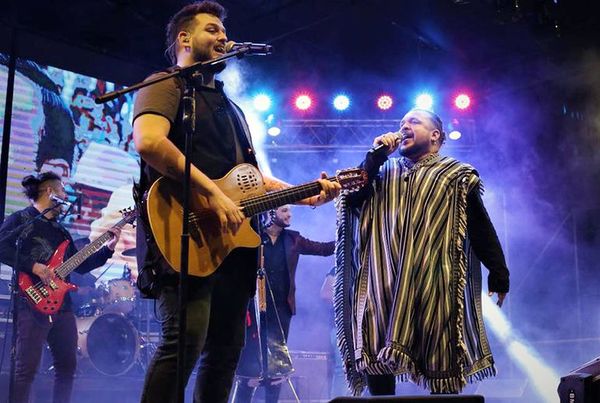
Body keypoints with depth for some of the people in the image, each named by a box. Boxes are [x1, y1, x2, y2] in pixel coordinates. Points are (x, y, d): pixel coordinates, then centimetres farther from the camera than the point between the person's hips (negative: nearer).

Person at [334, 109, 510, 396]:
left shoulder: (455, 175, 10)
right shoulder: (384, 171, 21)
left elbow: (481, 227, 6)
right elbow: (351, 199, 6)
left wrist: (498, 273, 0)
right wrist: (376, 156, 3)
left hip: (433, 283, -3)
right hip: (382, 281, 3)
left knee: (439, 360, -2)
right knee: (375, 352, 0)